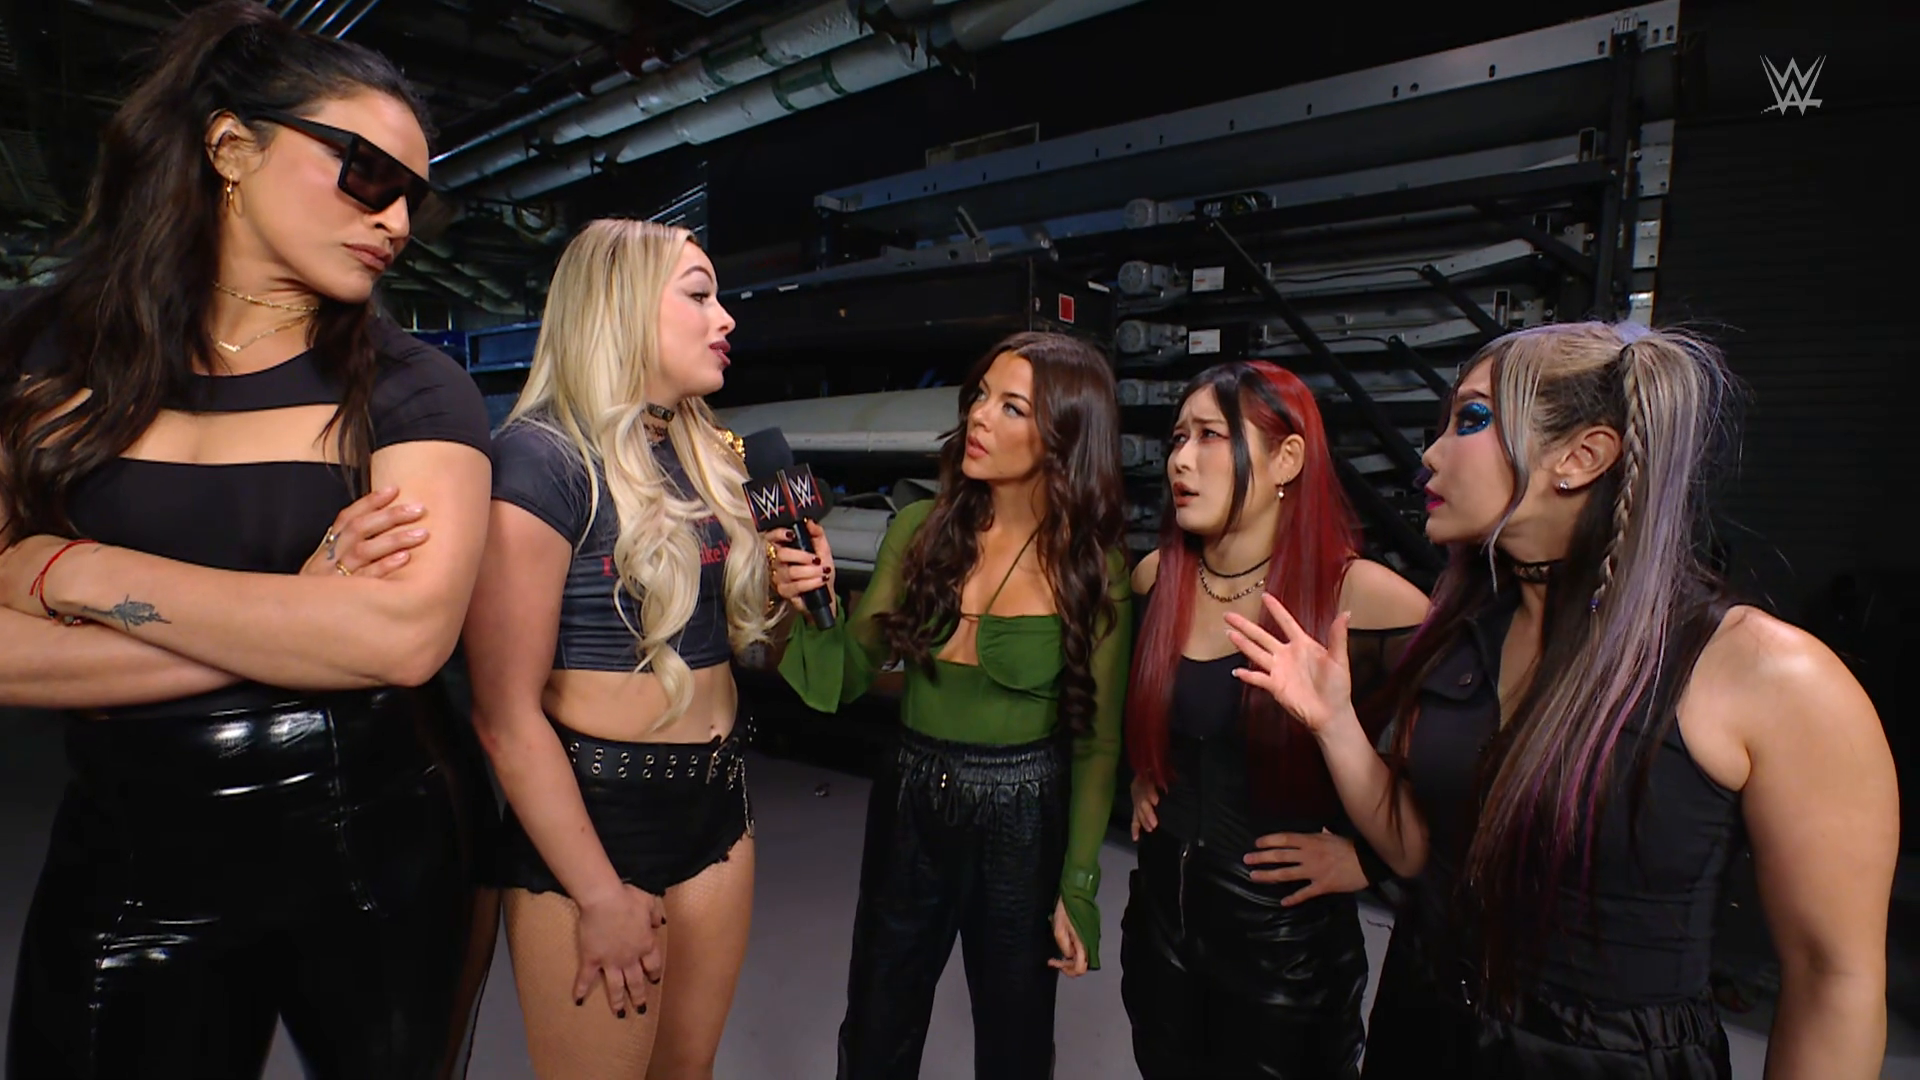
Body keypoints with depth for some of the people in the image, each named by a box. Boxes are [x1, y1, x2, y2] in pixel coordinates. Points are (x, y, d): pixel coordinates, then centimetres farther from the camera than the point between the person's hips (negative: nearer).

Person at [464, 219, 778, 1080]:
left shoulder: (704, 455, 7)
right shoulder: (543, 457, -16)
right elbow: (506, 716, -19)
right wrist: (601, 897, -16)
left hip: (718, 800, 7)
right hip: (592, 813, -7)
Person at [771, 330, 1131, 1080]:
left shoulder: (1094, 568, -13)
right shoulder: (920, 529, -5)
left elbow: (1097, 743, -6)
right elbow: (848, 675, -3)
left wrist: (1078, 889, -5)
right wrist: (812, 603, -22)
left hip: (1021, 819, -2)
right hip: (906, 803, 3)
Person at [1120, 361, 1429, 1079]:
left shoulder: (1367, 602, -20)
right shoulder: (1155, 581, -3)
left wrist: (1370, 857, -12)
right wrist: (1143, 779, 7)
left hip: (1289, 938, -4)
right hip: (1160, 915, 5)